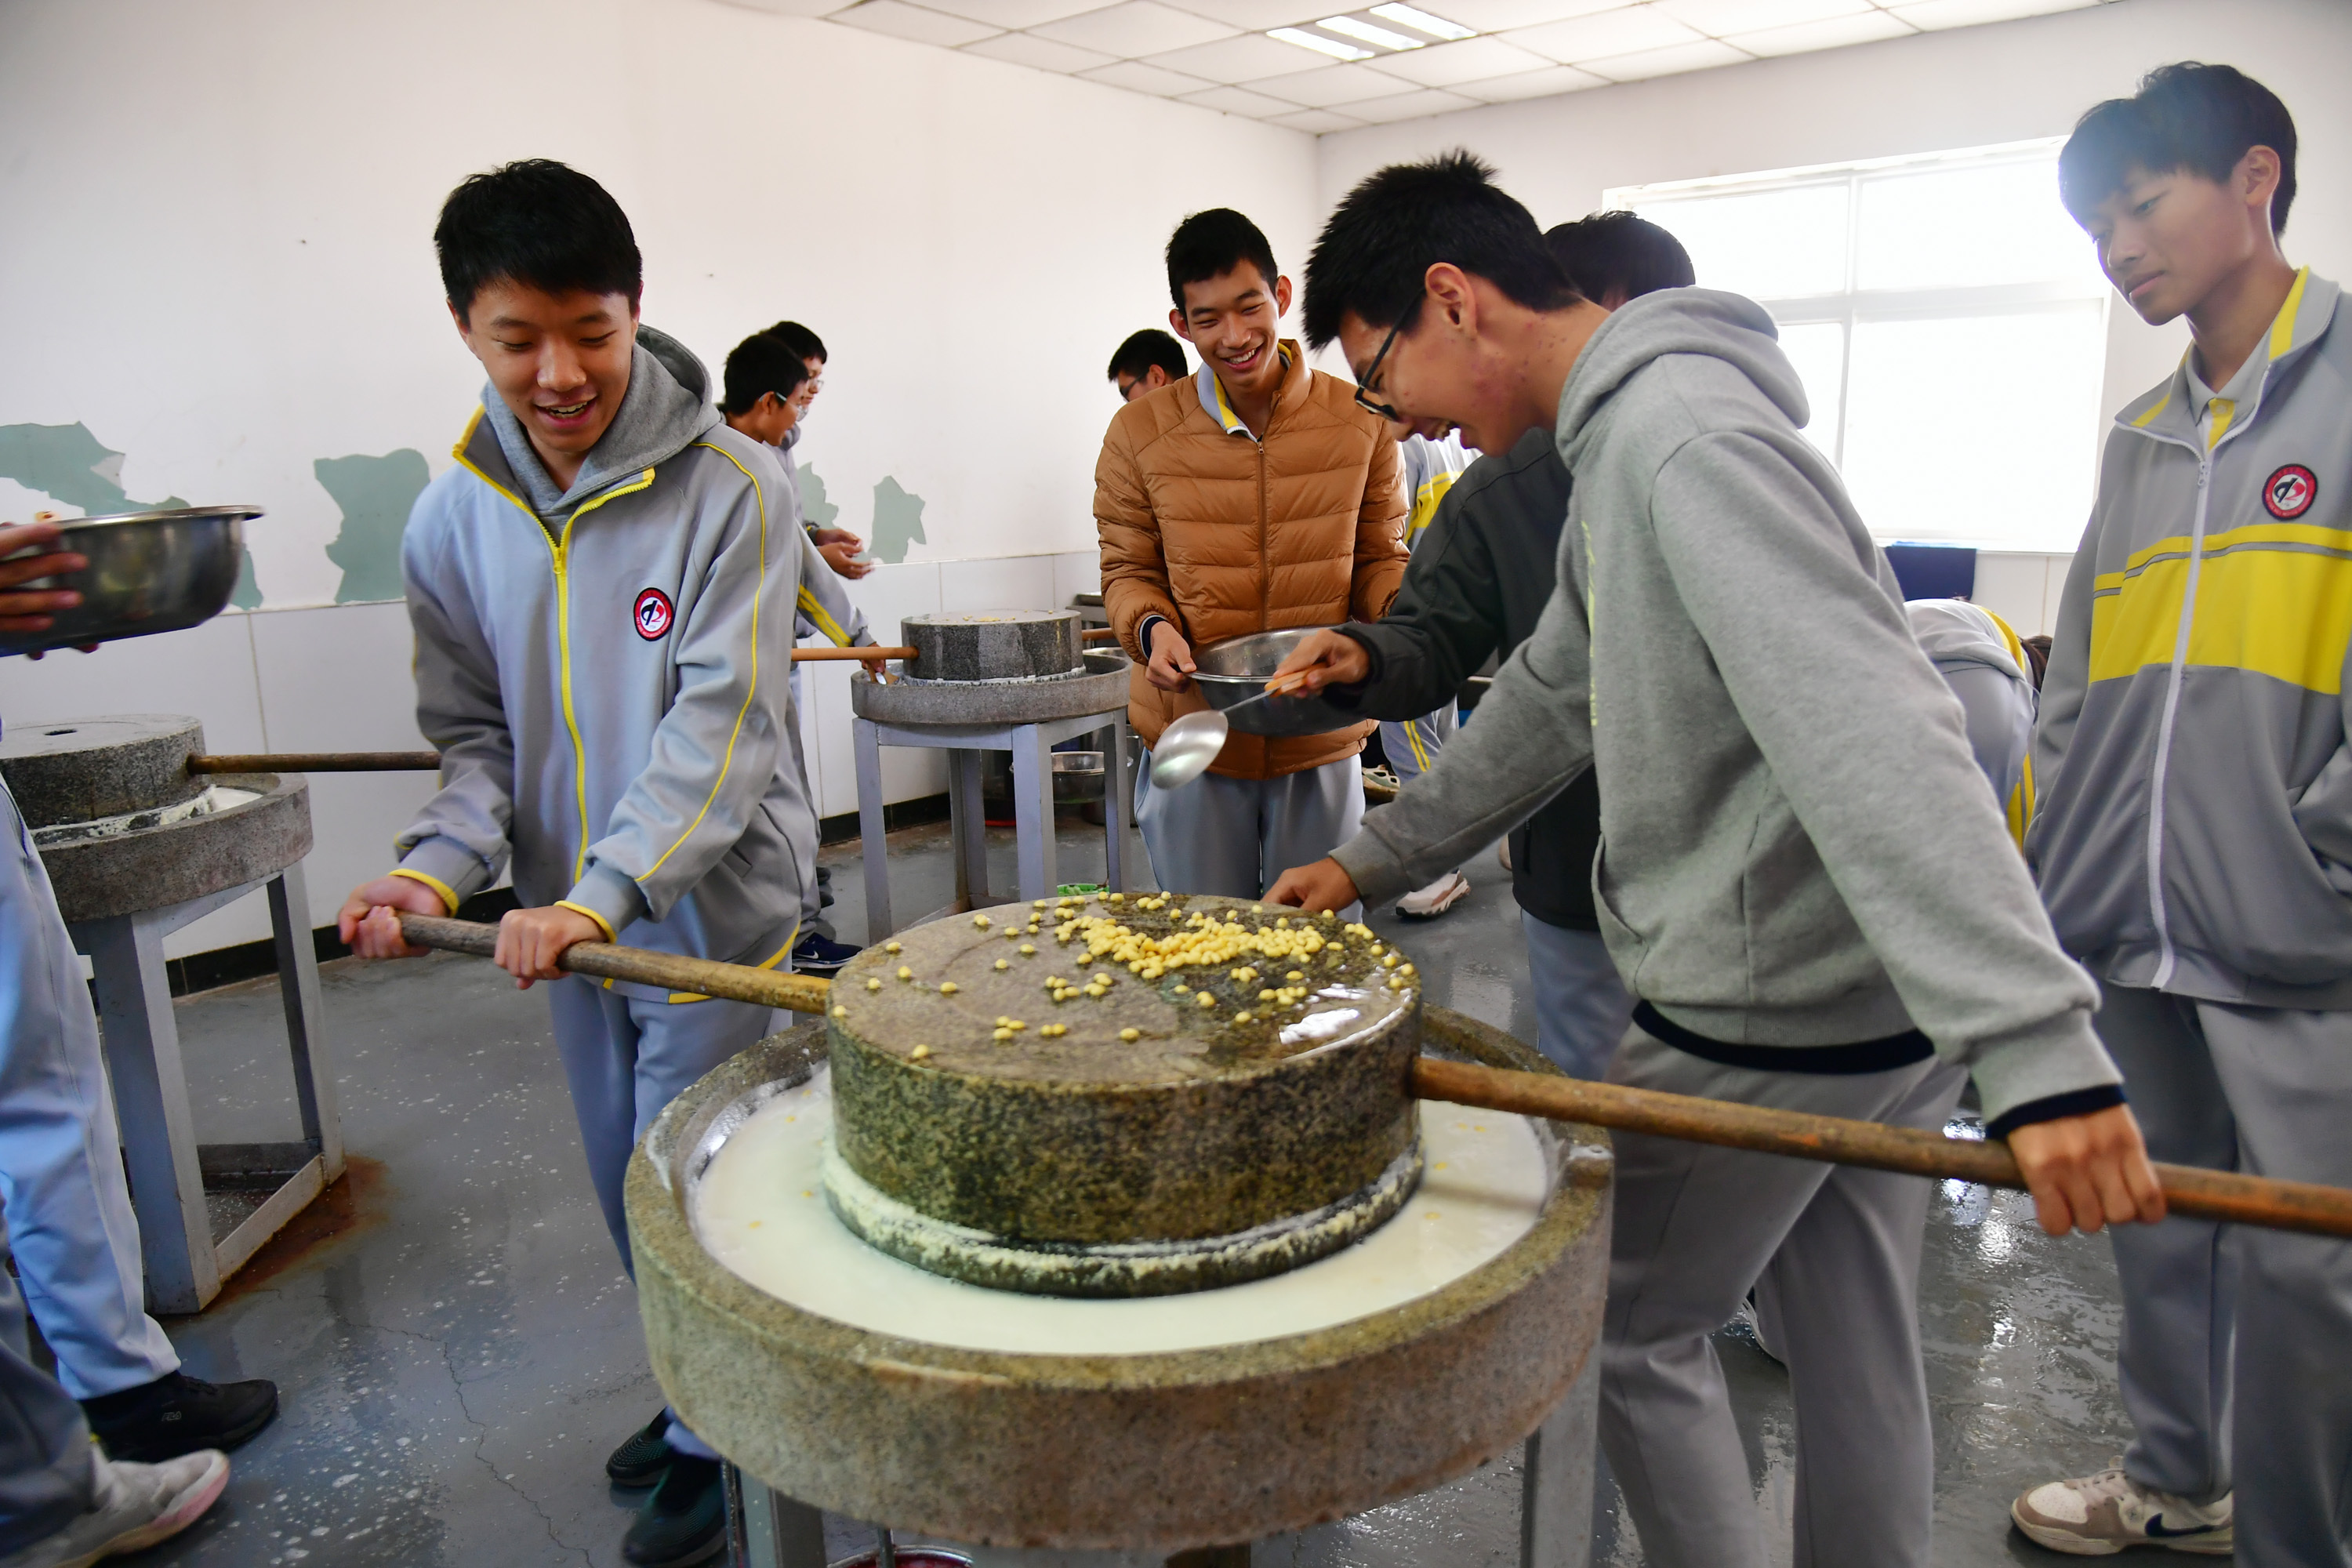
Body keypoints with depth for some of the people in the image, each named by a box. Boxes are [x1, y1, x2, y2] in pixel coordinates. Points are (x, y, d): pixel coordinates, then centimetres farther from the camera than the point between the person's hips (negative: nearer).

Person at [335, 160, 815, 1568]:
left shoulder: (729, 490, -16)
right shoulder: (454, 520, 0)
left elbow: (723, 728, -21)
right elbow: (477, 728, 5)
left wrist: (604, 893, -29)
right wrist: (440, 868, -13)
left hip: (712, 906, -5)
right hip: (568, 921, 6)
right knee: (627, 1186, 19)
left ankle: (716, 1445, 27)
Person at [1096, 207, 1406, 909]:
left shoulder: (1360, 421, -1)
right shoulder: (1140, 432, -1)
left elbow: (1378, 557, 8)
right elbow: (1127, 570, 7)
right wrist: (1151, 627, -15)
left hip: (1322, 741, 1)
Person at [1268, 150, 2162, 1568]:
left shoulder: (1681, 434, -20)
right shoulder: (1628, 436, 13)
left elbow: (1870, 738, -31)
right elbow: (1556, 698, 20)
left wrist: (2035, 1045, -36)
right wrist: (1376, 858, 19)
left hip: (1771, 1019, -9)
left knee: (1627, 1330, 11)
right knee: (1857, 1356, 21)